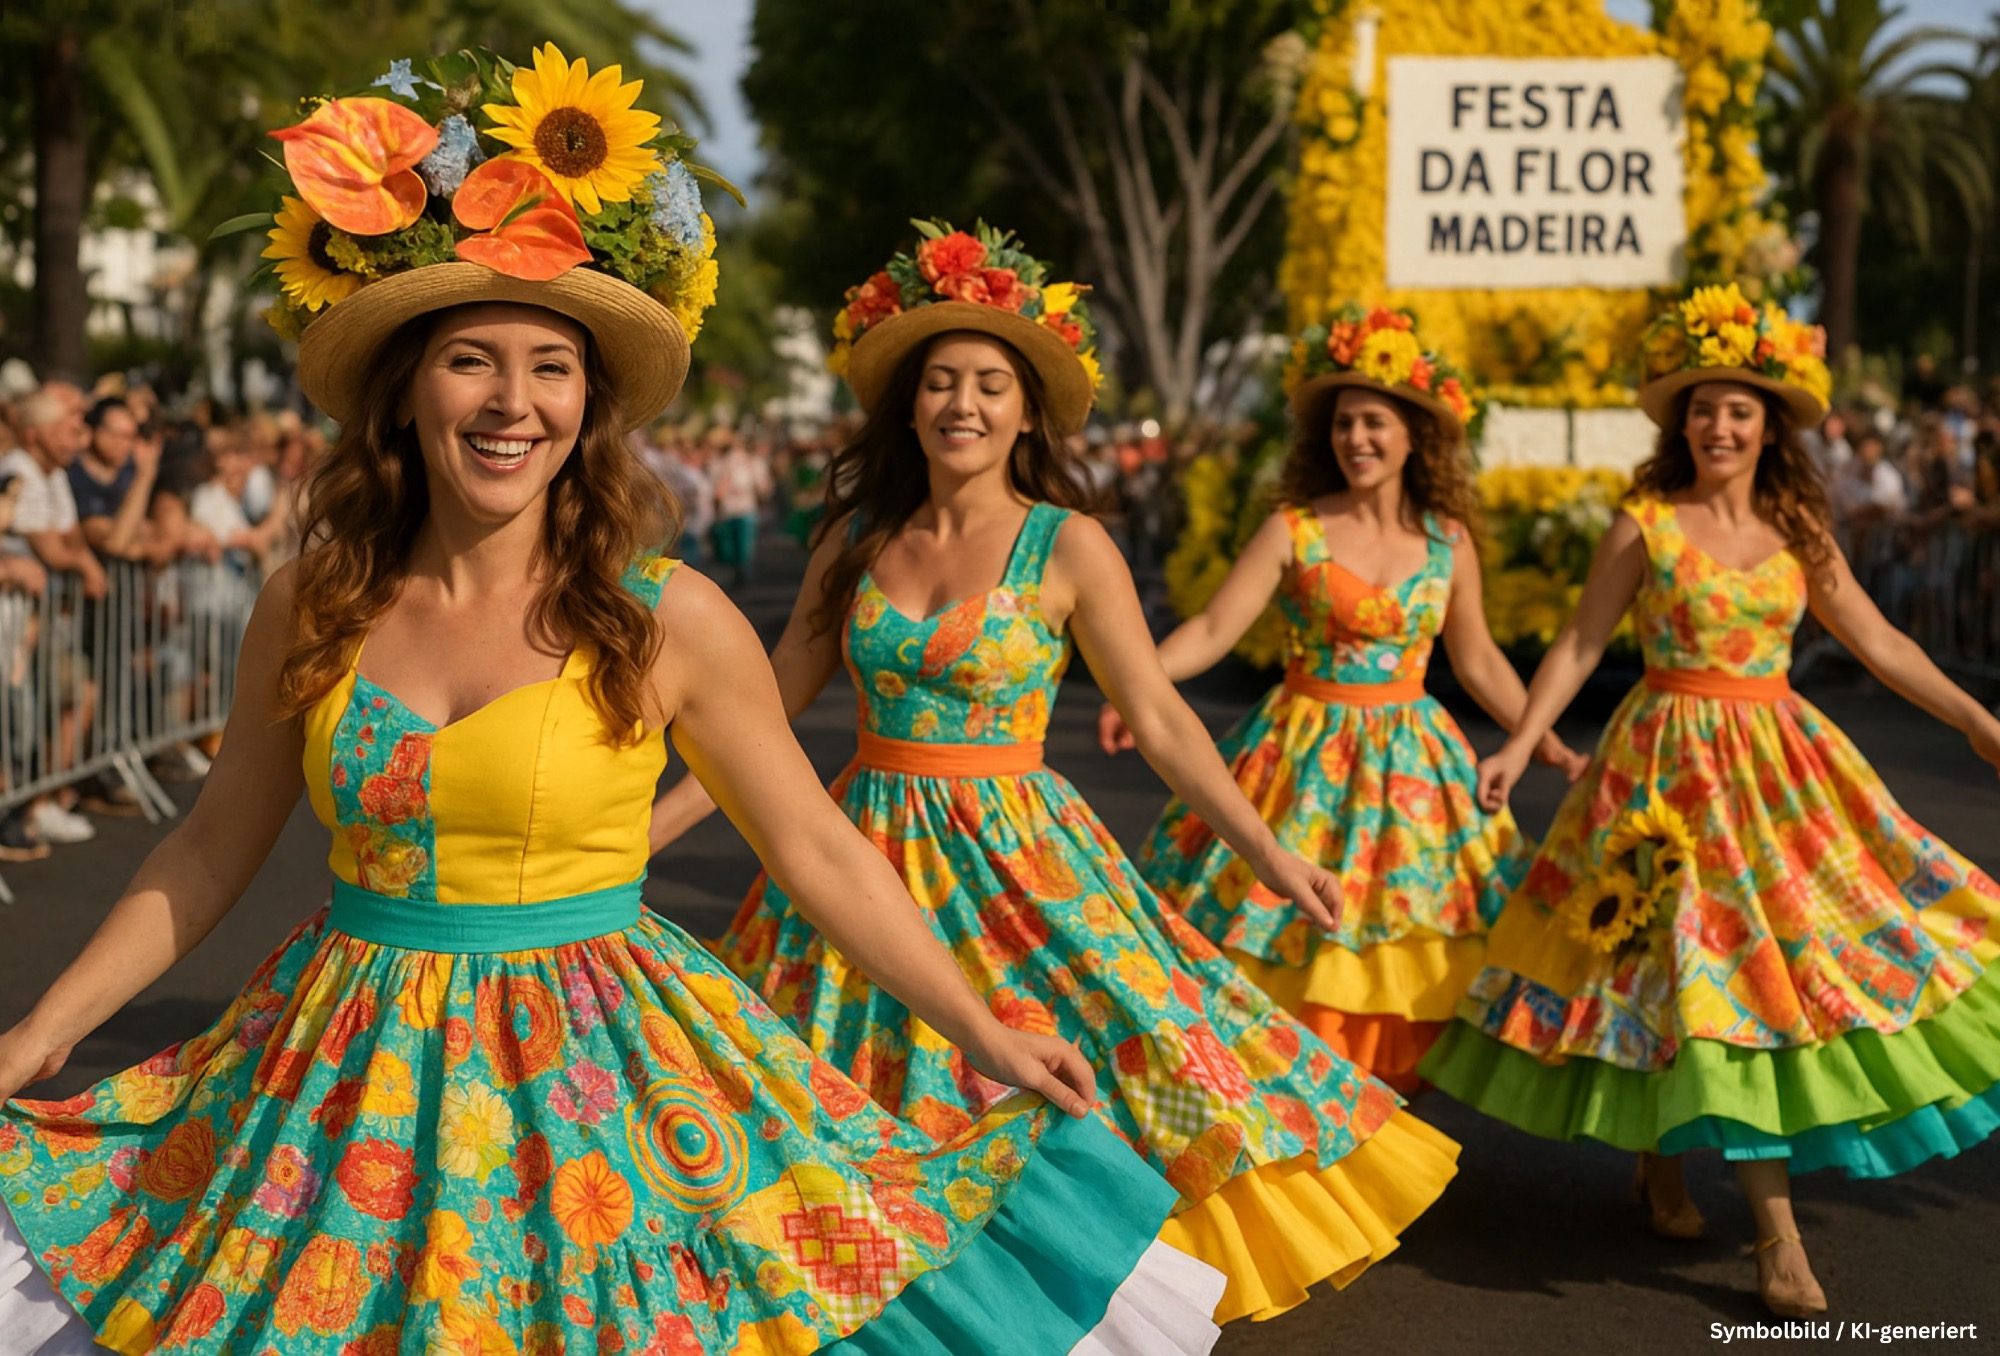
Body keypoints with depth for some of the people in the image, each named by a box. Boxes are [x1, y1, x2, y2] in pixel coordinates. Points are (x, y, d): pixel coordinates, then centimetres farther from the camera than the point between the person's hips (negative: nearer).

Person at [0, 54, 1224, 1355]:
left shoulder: (668, 620, -9)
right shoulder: (311, 607, -1)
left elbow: (817, 847, -2)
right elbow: (215, 845, 10)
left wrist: (984, 1034, -2)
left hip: (599, 1071, -2)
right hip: (356, 1080, 3)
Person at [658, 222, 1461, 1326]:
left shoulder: (1068, 549, -6)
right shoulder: (857, 539, 3)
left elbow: (1160, 718, -5)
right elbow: (772, 705, 8)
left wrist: (1269, 853, -11)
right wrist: (653, 824, 6)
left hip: (1013, 853, -3)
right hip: (869, 848, 3)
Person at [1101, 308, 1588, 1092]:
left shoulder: (1448, 540, 3)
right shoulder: (1293, 532, -6)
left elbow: (1478, 659, 12)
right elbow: (1213, 629, -14)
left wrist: (1548, 746, 10)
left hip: (1409, 761, 3)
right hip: (1310, 756, -3)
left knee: (1404, 965, 5)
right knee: (1293, 960, -2)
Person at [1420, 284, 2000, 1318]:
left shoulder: (1798, 532, 7)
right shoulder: (1646, 524, -4)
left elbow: (1877, 641, 10)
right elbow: (1579, 643, -3)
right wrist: (1521, 744, -12)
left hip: (1782, 760, 5)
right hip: (1673, 765, -5)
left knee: (1796, 947, 5)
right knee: (1722, 968, -6)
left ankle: (1665, 1156, 26)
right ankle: (1778, 1236, -3)